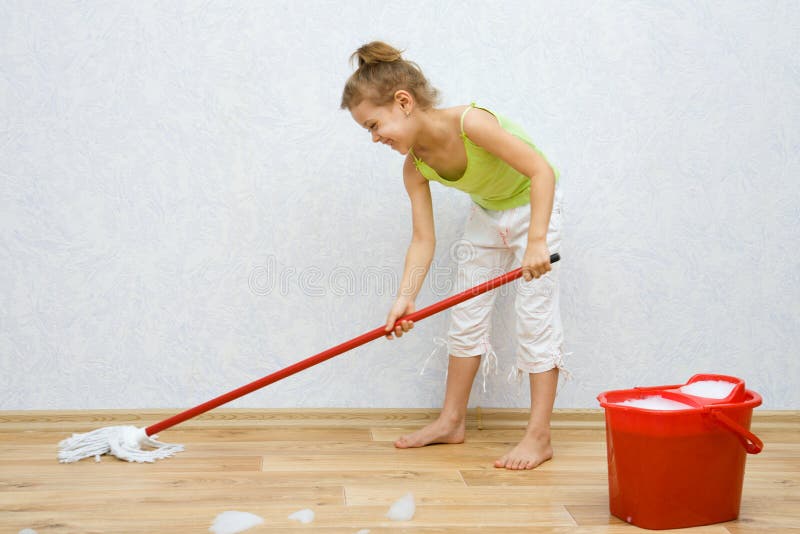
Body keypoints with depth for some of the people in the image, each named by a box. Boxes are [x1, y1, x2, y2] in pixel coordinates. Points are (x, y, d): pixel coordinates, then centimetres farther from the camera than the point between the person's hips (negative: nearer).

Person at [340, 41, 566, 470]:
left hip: (533, 205, -7)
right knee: (466, 315, 8)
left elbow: (542, 170, -35)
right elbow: (423, 239, -17)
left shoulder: (471, 123, -35)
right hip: (485, 213, 7)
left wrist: (536, 241, -43)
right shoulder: (415, 168, -15)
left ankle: (539, 436, -4)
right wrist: (405, 299, -29)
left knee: (535, 316, -9)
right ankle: (452, 420, 20)